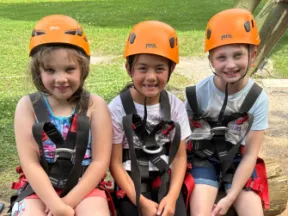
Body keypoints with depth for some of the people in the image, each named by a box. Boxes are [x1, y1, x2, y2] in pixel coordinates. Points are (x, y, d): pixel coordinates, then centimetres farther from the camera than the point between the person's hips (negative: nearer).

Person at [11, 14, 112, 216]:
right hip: (41, 189, 1)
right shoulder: (28, 106, -4)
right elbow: (30, 163, -8)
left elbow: (100, 161, -6)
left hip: (84, 188, 0)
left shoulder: (95, 105, -5)